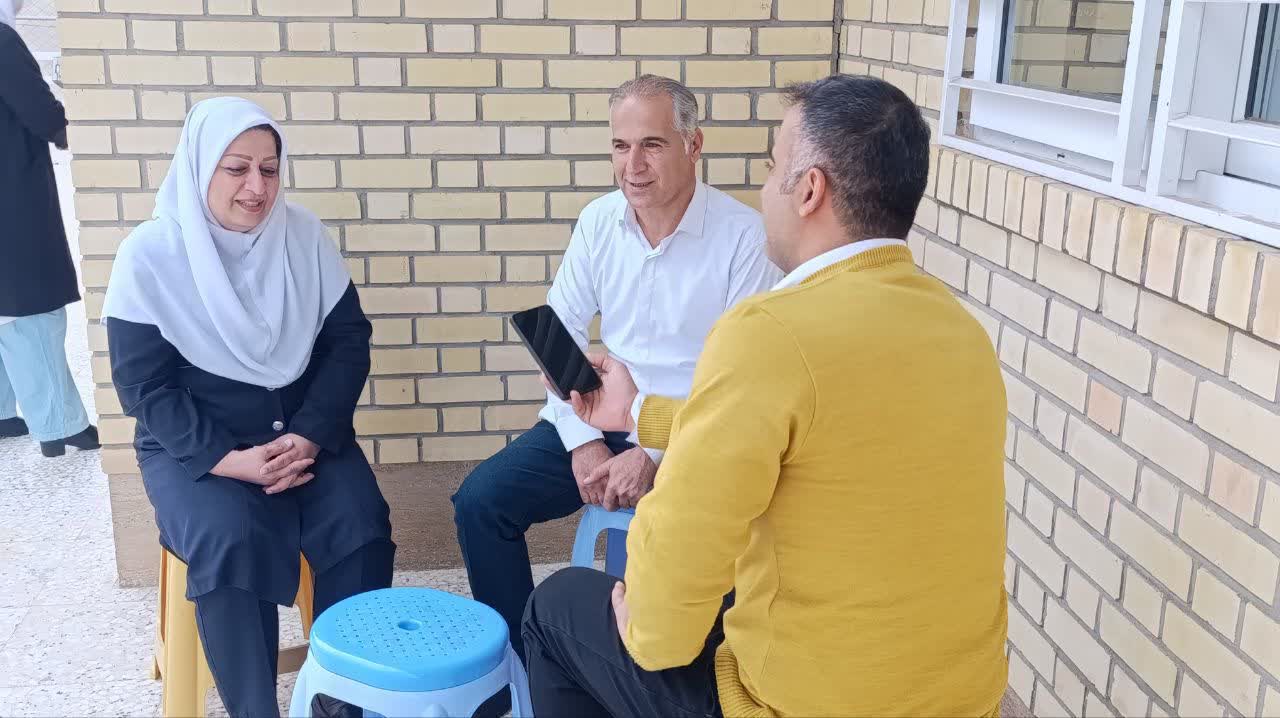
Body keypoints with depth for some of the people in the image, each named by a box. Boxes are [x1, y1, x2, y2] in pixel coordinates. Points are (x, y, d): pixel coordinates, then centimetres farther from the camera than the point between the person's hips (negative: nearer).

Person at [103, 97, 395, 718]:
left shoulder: (303, 235, -1)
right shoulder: (149, 255, -9)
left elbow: (348, 340, 0)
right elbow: (144, 386, -9)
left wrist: (309, 436, -15)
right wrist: (229, 460, -21)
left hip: (304, 430, 3)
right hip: (192, 443, -2)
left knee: (359, 524, -22)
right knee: (232, 541, -30)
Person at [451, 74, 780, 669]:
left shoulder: (744, 235, -12)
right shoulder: (598, 220, 2)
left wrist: (657, 455, -17)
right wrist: (582, 441, -8)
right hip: (601, 419, 5)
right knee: (481, 500, -9)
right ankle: (522, 659, 10)